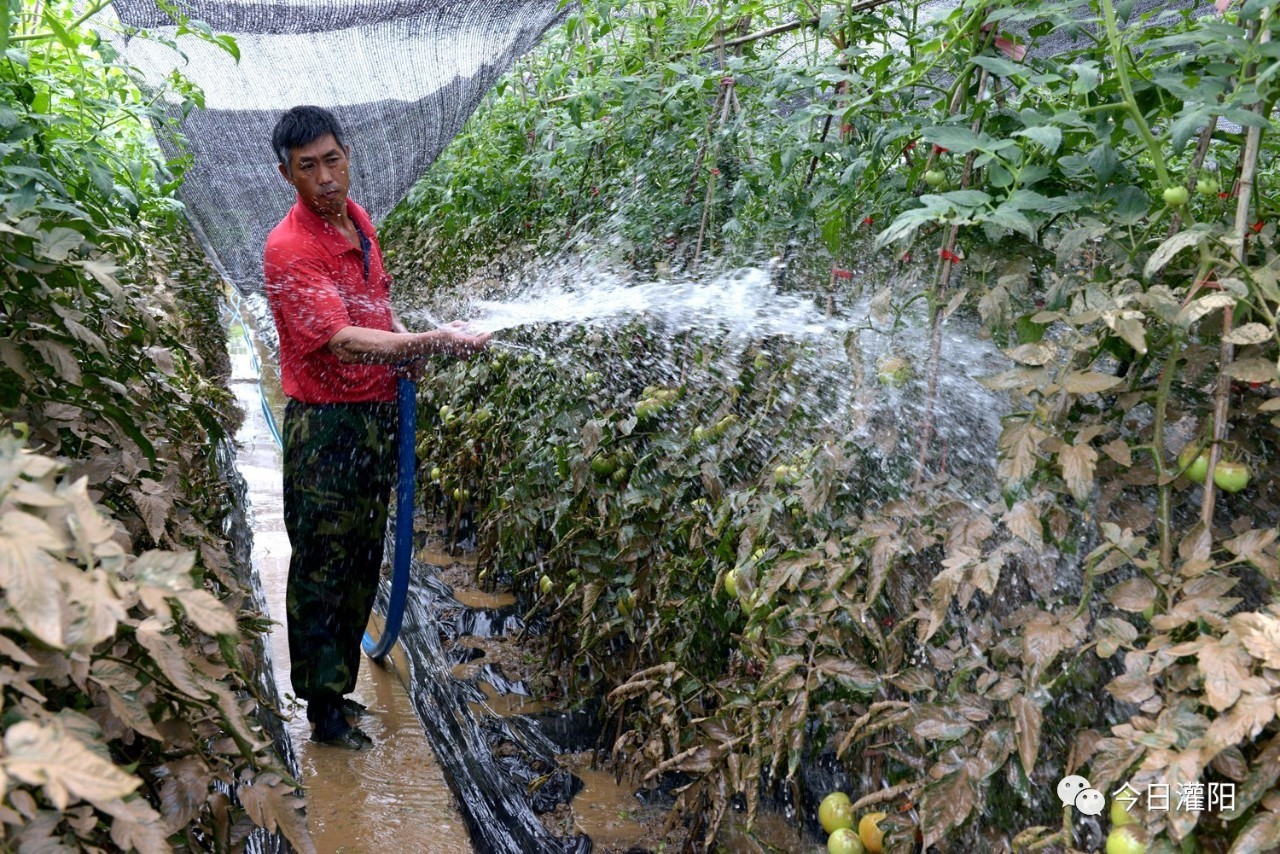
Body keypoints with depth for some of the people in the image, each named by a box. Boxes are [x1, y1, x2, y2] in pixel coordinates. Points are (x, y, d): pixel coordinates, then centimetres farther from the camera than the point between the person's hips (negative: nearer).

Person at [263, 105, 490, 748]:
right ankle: (323, 708, 16)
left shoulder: (357, 219, 6)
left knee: (363, 558, 17)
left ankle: (339, 683, 33)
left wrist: (406, 344, 2)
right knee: (322, 566, 3)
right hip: (324, 424, -8)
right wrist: (432, 342, -38)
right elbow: (341, 339, -30)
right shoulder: (289, 248, -19)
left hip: (378, 412, 8)